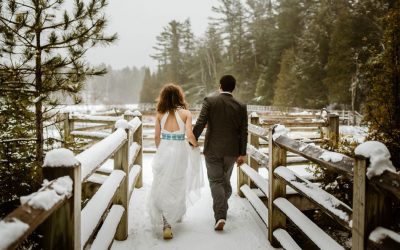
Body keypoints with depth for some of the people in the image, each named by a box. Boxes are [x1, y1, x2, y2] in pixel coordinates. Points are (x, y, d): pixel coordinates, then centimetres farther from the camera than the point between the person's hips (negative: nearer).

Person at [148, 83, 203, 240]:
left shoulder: (160, 114, 0)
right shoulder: (185, 113, -5)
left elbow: (157, 137, 2)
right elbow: (190, 135, -13)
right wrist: (195, 145, 7)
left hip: (164, 151, 0)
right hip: (179, 151, 0)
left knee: (162, 187, 5)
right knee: (178, 185, 19)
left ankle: (166, 224, -5)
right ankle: (176, 214, 37)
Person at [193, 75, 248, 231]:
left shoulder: (209, 102, -8)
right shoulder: (241, 107, -1)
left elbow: (200, 123, -14)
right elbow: (243, 132, -1)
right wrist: (242, 154, 4)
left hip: (213, 149, -3)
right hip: (232, 151, 3)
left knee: (216, 181, 1)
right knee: (226, 179, 21)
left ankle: (220, 216, -12)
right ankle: (223, 208, 37)